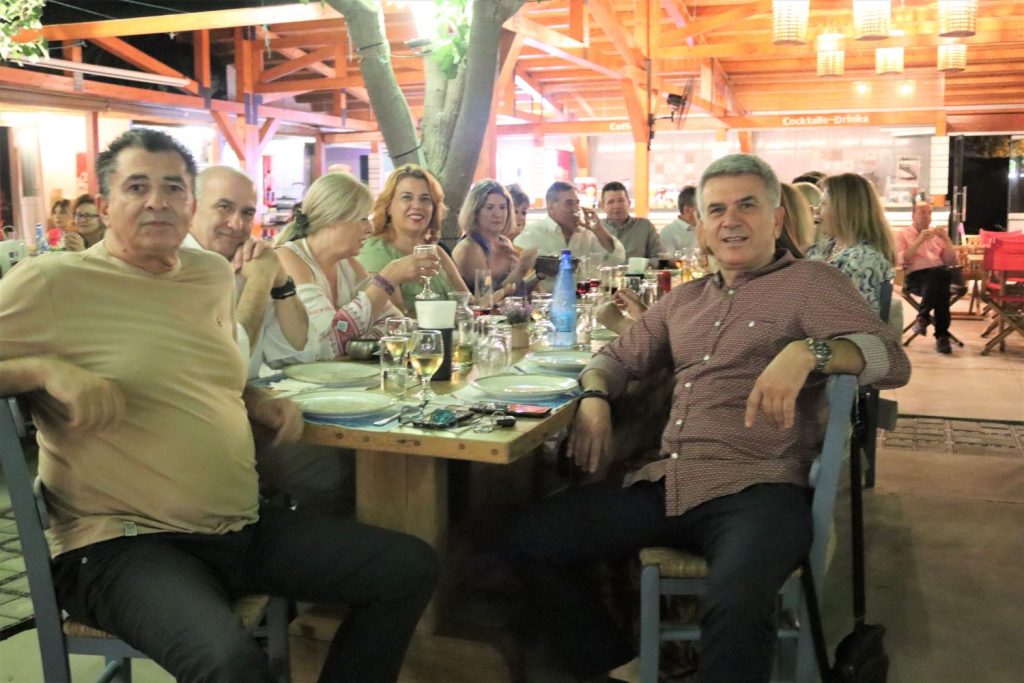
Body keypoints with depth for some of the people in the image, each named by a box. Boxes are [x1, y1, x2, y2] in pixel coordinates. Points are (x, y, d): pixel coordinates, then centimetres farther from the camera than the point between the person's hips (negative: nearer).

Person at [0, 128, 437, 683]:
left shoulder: (212, 273, 12)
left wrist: (259, 404, 8)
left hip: (242, 527, 7)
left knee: (412, 568, 4)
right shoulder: (50, 283, -7)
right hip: (122, 542, -6)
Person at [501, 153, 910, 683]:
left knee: (735, 605, -38)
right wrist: (594, 397, 4)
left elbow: (892, 359, -5)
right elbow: (618, 357, 27)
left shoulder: (810, 283, 5)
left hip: (754, 490, -6)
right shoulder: (684, 300, 23)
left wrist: (808, 350, -25)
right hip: (667, 485, 6)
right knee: (527, 543, -3)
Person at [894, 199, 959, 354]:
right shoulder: (902, 234, 17)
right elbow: (902, 260, -1)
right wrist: (920, 240, -9)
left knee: (943, 272, -37)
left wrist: (946, 239, 4)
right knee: (941, 289, -37)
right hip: (916, 277, -3)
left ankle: (924, 316, -29)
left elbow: (952, 261, 18)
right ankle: (942, 335, -33)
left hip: (940, 273, 3)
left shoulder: (938, 234, 27)